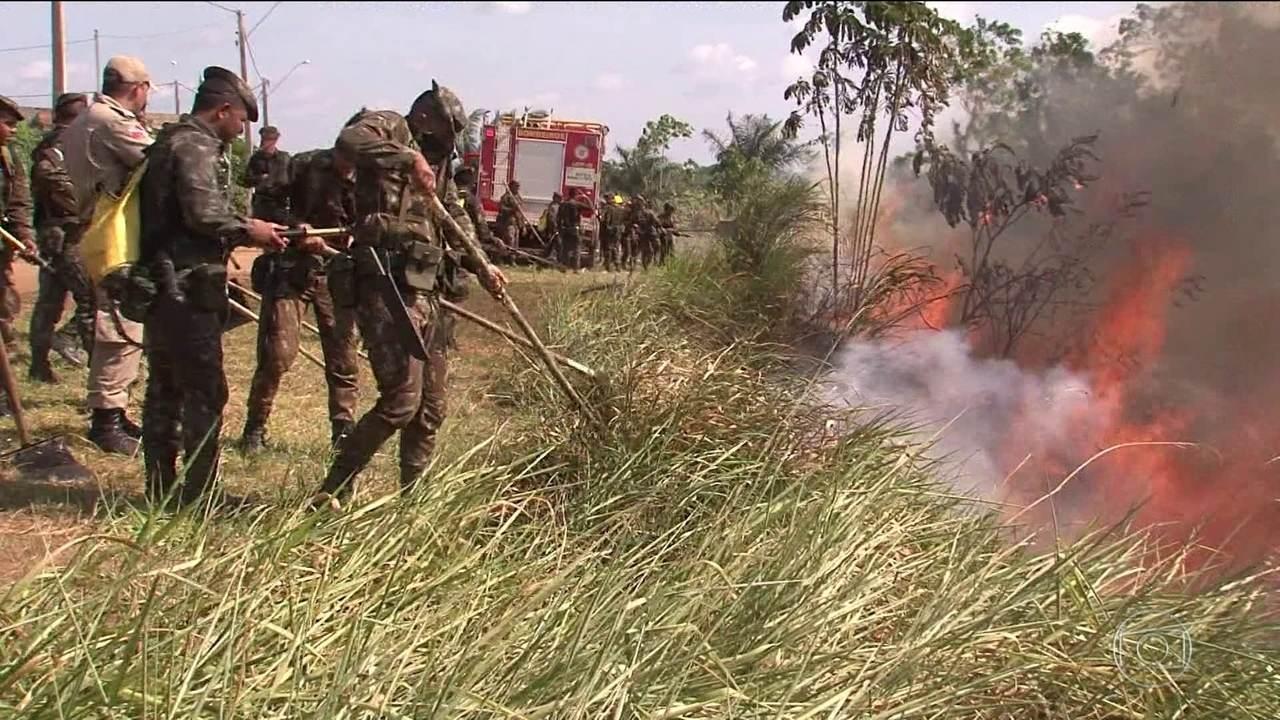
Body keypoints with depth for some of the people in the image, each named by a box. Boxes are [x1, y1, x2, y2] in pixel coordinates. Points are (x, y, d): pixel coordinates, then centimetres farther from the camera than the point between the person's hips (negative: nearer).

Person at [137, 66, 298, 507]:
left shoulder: (169, 142, 19)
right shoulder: (197, 146, -12)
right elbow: (203, 213, -25)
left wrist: (241, 233, 19)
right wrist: (248, 229, -10)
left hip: (159, 286, 10)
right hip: (188, 289, -10)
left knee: (165, 389, 14)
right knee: (204, 393, -4)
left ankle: (160, 491, 22)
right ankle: (199, 495, 1)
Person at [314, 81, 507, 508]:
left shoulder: (438, 165, 24)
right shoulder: (391, 128, 0)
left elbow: (456, 220, 27)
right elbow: (350, 139, -23)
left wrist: (483, 267, 14)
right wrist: (410, 159, -26)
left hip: (424, 293, 10)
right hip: (388, 286, -10)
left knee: (431, 406, 12)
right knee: (400, 400, -14)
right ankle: (331, 495, -5)